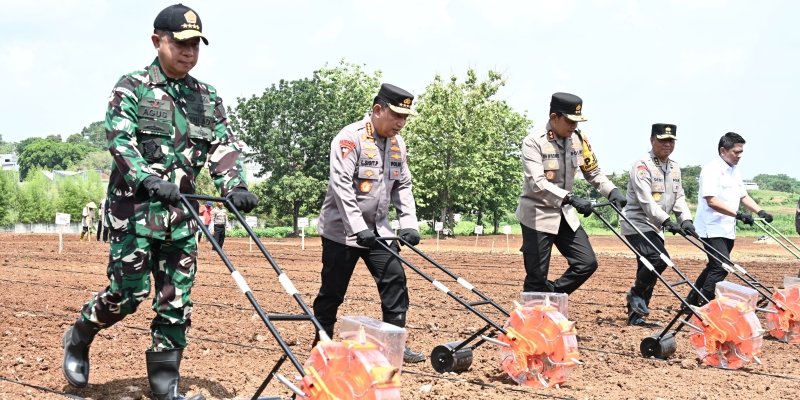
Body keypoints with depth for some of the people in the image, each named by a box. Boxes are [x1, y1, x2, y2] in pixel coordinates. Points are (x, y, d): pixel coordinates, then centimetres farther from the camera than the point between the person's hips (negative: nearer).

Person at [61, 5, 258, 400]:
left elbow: (223, 146, 4)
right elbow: (120, 140, -14)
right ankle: (78, 338, 21)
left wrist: (234, 186, -16)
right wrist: (148, 180, -31)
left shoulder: (207, 98, 12)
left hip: (180, 211, 5)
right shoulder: (132, 87, -2)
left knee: (177, 299, 2)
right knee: (129, 290, -7)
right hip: (135, 205, -5)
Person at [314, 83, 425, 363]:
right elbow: (341, 185, -23)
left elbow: (403, 186, 11)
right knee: (332, 291, 2)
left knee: (395, 282, -3)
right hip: (342, 229, -6)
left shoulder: (398, 144, 6)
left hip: (378, 229, 6)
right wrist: (358, 228, -27)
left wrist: (409, 223, -3)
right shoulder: (350, 138, -17)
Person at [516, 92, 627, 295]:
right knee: (537, 278, -2)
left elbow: (593, 172, 9)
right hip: (538, 215, -6)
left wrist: (612, 191, -10)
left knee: (587, 263, -1)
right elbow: (537, 183, -27)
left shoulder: (578, 139, 1)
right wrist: (571, 199, -38)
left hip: (565, 214, 6)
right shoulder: (533, 142, -17)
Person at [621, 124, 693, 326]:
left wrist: (685, 219, -6)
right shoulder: (642, 165, -13)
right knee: (659, 259, -23)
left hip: (656, 227, 8)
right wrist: (666, 221, -29)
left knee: (649, 269, 8)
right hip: (637, 224, -8)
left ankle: (635, 315, 15)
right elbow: (645, 201, -22)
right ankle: (636, 294, -1)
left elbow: (679, 198, 12)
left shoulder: (674, 168, 13)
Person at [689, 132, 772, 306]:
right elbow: (712, 201, -24)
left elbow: (743, 196, 20)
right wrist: (738, 214, -29)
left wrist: (760, 211, 3)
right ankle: (703, 304, -12)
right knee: (722, 267, -17)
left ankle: (693, 300, 26)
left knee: (715, 266, 16)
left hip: (728, 229, 9)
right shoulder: (711, 170, -15)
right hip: (713, 228, -9)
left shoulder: (735, 171, 13)